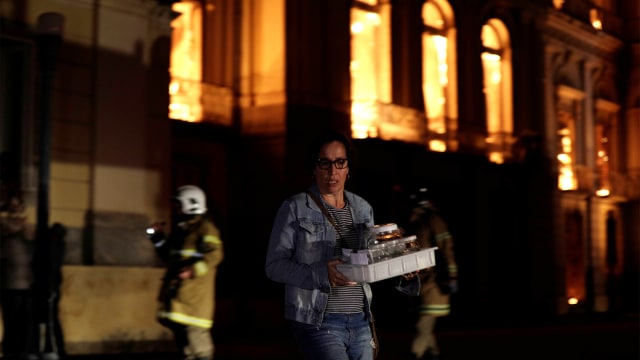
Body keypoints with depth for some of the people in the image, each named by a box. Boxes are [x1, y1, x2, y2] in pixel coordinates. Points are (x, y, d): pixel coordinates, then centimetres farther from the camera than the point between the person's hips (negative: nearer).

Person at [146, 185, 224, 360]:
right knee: (178, 326, 12)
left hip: (195, 288, -9)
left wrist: (193, 269, -31)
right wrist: (158, 239, 13)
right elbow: (167, 255, 27)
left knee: (195, 329, -14)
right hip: (176, 287, 9)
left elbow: (214, 254, -20)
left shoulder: (205, 227, -8)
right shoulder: (179, 229, 19)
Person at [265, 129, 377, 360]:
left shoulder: (363, 209, 13)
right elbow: (274, 265, -8)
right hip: (318, 323, -6)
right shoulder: (295, 208, -3)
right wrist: (321, 273, -23)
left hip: (361, 323, 6)